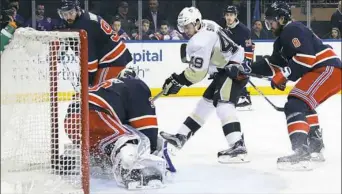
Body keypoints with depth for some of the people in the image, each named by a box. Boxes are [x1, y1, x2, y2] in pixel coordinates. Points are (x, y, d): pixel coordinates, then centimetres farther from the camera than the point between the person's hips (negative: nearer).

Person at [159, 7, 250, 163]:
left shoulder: (201, 40, -22)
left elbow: (198, 71, -22)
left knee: (223, 104, -24)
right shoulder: (206, 26, 7)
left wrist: (178, 81, -14)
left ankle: (238, 147, -38)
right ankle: (181, 136, 26)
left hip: (235, 68, -11)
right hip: (226, 68, 11)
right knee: (207, 100, 16)